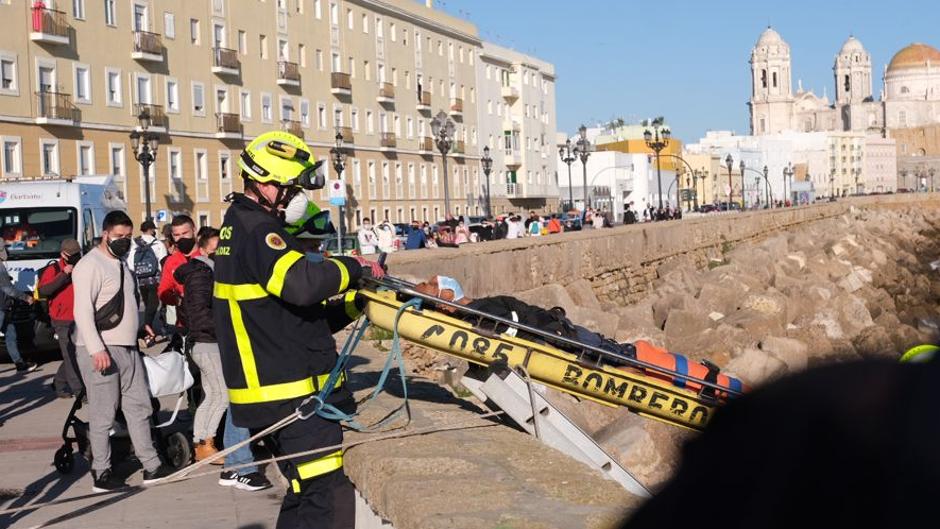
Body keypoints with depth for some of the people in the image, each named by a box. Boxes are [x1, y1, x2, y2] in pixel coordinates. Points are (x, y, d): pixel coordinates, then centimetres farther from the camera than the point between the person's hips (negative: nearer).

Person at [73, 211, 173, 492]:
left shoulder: (121, 264, 18)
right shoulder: (90, 265, -11)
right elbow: (82, 311, -18)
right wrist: (96, 349, -23)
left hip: (127, 348, 9)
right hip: (100, 351, -9)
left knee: (139, 406, 9)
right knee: (103, 414, -3)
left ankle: (151, 466, 15)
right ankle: (101, 474, 6)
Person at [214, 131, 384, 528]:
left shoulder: (238, 225, 19)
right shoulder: (257, 229, -14)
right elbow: (301, 283, -31)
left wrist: (356, 300, 12)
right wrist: (353, 267, -14)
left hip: (268, 390, 11)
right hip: (293, 394, -11)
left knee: (305, 495, 20)